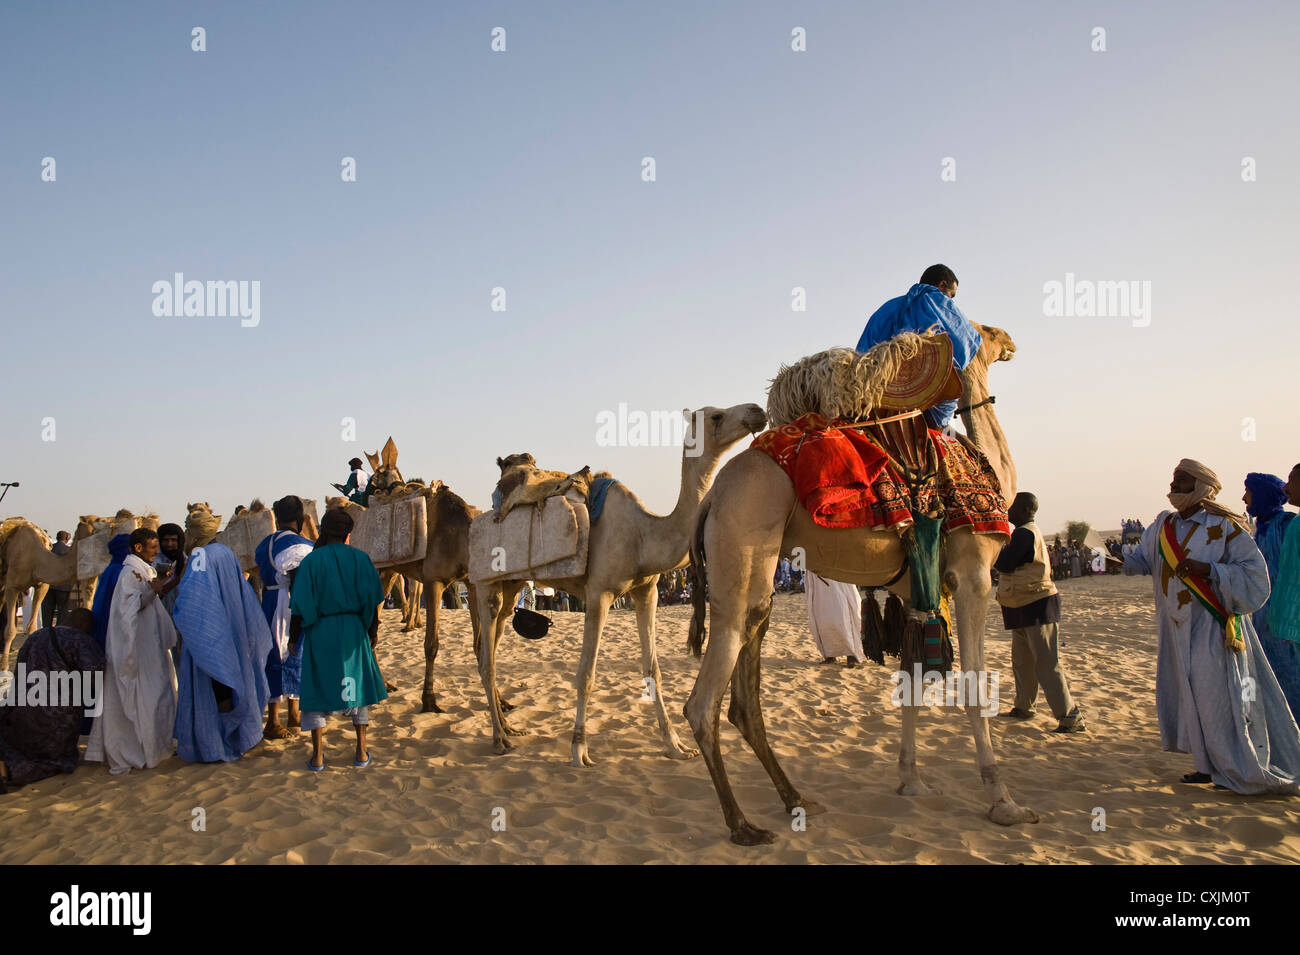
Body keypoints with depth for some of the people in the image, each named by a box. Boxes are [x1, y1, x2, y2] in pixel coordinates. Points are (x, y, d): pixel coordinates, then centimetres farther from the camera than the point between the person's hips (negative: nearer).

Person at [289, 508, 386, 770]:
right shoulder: (360, 558, -3)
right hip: (353, 630, 1)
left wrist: (293, 637, 2)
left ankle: (317, 756, 9)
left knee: (316, 689, 9)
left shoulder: (311, 560, -7)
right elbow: (372, 600, -1)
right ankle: (361, 753, 16)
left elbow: (300, 604, -7)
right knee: (358, 685, 14)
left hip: (319, 631, -1)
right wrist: (372, 631, 10)